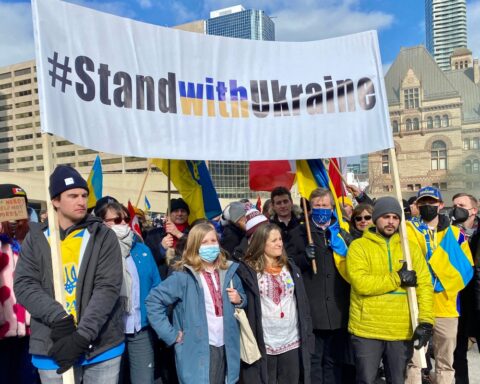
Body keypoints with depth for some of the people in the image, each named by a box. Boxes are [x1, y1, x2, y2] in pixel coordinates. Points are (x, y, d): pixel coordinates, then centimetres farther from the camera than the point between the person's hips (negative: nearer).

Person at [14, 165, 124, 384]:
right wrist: (59, 319, -18)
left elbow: (108, 288, -9)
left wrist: (82, 336, -18)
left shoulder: (104, 236, -2)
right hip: (52, 349, 1)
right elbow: (24, 285, -4)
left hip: (101, 347, -1)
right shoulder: (36, 238, 4)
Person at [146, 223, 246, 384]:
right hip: (197, 351, -5)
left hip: (225, 348, 5)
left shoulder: (228, 271, 4)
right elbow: (153, 300, -13)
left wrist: (239, 300, -4)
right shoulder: (184, 277, -12)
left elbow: (243, 299, 19)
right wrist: (171, 334, -14)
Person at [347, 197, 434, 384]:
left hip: (403, 331, 3)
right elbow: (360, 283, -17)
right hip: (367, 329, -3)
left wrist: (425, 320, -11)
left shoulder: (412, 248, 7)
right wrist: (397, 278, -14)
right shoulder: (359, 246, -4)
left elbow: (424, 285, 1)